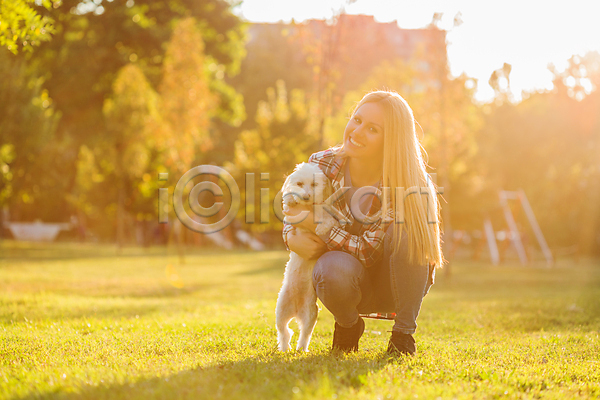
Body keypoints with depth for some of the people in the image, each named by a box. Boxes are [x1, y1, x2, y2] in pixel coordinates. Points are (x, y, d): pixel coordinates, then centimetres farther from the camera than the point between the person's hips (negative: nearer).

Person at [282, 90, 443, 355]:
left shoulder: (407, 184, -22)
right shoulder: (323, 164, -13)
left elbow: (371, 251, -23)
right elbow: (292, 214, 3)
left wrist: (316, 224, -28)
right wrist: (293, 238, -21)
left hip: (394, 283, -1)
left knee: (403, 231, -33)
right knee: (333, 271, -35)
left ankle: (404, 332, -16)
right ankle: (348, 324, 1)